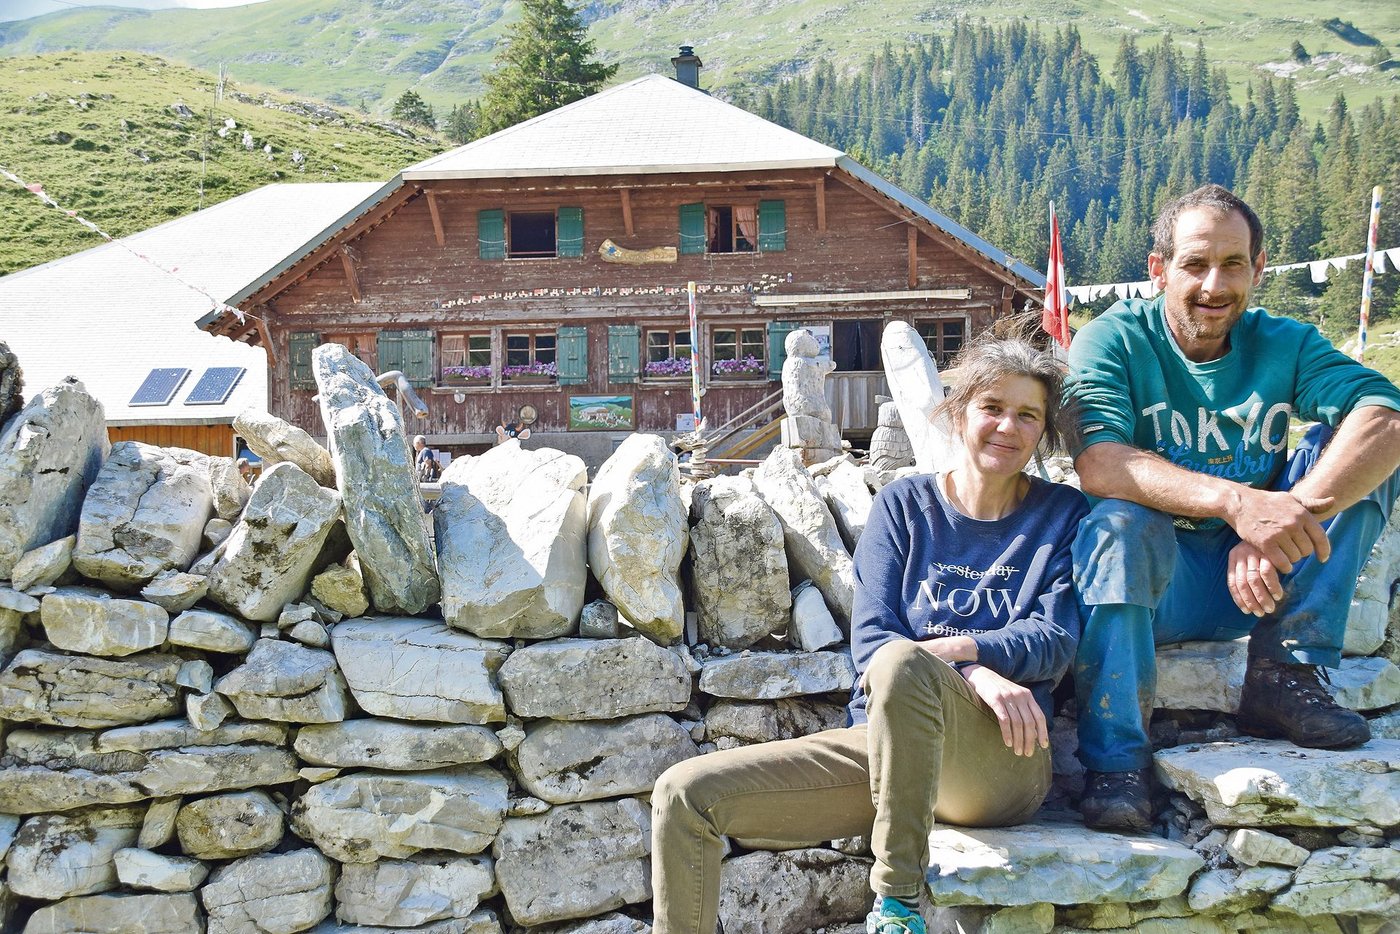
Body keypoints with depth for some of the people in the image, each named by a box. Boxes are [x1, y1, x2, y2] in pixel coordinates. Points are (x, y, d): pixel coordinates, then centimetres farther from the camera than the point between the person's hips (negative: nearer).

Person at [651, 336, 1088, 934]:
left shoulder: (1062, 515, 10)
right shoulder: (904, 505, 11)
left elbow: (1054, 643, -2)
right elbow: (868, 640, 0)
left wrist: (950, 649, -19)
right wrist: (976, 675, -17)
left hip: (1004, 758, -3)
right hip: (881, 742, 3)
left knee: (900, 662, -38)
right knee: (685, 794, -14)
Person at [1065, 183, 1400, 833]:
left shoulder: (1284, 345, -1)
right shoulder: (1114, 340, -9)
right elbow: (1097, 463, -28)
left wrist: (1290, 514, -37)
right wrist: (1236, 500, -42)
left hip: (1255, 581, 3)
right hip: (1155, 583, -3)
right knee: (1118, 522, -35)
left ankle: (1285, 676, -17)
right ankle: (1115, 757, -28)